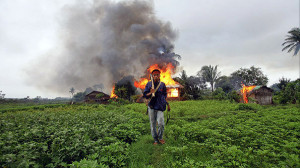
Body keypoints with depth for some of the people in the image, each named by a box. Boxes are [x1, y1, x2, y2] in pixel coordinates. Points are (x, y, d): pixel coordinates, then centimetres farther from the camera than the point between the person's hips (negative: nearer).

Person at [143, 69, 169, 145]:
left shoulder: (162, 84, 5)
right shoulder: (149, 84, 2)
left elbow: (165, 95, 15)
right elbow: (145, 95, 3)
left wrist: (167, 104, 9)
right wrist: (150, 93, -16)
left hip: (160, 107, 0)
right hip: (151, 107, 1)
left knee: (161, 123, -10)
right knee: (152, 124, 7)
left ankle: (160, 137, 18)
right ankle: (155, 139, 26)